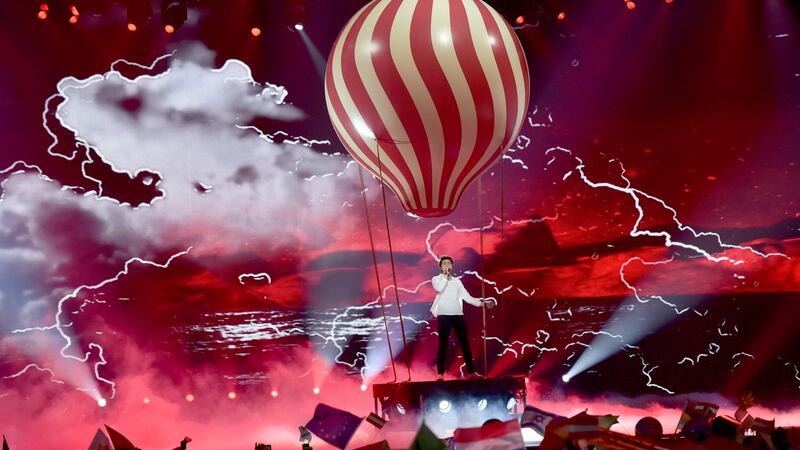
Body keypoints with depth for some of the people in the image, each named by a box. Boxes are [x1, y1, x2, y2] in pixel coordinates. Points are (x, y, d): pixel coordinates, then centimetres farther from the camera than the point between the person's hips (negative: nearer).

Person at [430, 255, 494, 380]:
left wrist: (481, 303, 5)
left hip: (458, 315, 4)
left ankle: (471, 371, 11)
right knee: (443, 344, -5)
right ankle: (440, 373, -1)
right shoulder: (436, 279, 5)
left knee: (465, 343, 5)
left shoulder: (457, 281, 17)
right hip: (444, 315, -4)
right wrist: (446, 275, -7)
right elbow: (439, 288, -18)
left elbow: (467, 297, 14)